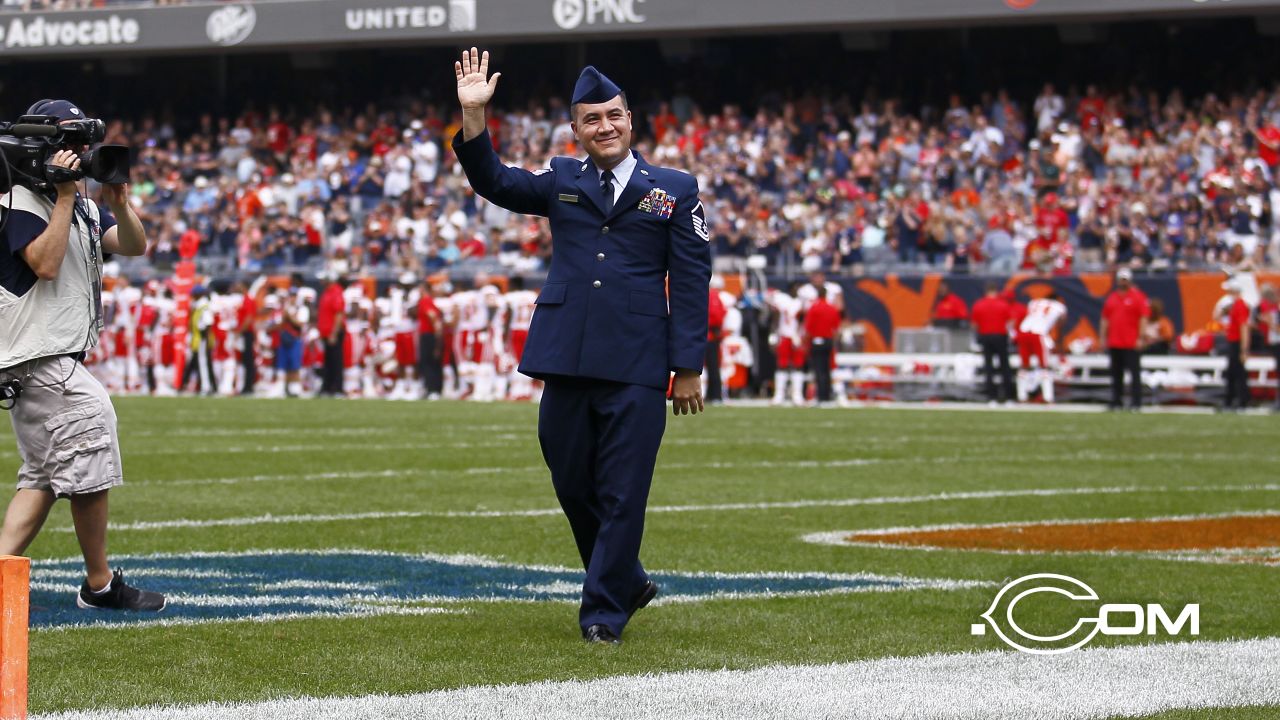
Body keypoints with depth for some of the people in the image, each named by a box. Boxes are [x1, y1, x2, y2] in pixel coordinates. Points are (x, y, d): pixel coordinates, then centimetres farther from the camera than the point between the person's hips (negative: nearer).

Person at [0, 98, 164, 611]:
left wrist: (118, 203, -10)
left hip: (58, 362, 10)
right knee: (91, 457, -7)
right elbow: (46, 263, -22)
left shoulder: (84, 205, 17)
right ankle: (100, 585, 2)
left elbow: (133, 246, 8)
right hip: (41, 361, -10)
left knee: (43, 477, 8)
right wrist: (64, 194, -19)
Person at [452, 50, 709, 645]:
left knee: (621, 492, -3)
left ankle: (605, 609, 5)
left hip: (636, 367, -3)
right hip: (567, 362, 3)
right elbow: (494, 182, 2)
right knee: (573, 487, 9)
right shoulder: (561, 182, 14)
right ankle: (627, 582, 28)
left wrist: (688, 368, -2)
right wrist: (473, 115, -12)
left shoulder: (675, 191, 6)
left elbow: (691, 283, 3)